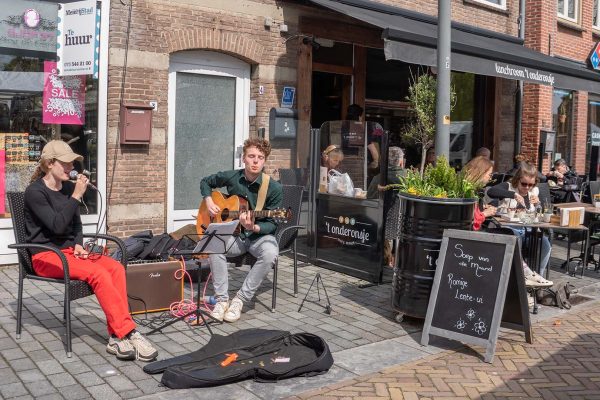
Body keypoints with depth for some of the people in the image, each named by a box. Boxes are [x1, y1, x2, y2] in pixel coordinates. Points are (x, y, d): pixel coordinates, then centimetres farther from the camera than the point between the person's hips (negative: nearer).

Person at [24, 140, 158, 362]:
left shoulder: (68, 187, 12)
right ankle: (128, 334, -28)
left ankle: (116, 336, -26)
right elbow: (57, 225, -19)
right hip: (46, 255, -6)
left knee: (116, 267, -22)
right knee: (98, 274, -31)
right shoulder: (35, 192, -9)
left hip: (69, 251, 6)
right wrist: (76, 196, -18)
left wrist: (78, 245, 1)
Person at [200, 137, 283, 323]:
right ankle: (221, 299, -18)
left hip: (259, 236, -2)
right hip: (234, 234, 2)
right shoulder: (231, 177, -3)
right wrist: (208, 201, -1)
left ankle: (240, 299, -21)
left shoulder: (274, 188, -13)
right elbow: (206, 182, 17)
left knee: (270, 253, -35)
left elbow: (272, 224, -10)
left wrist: (254, 228, -30)